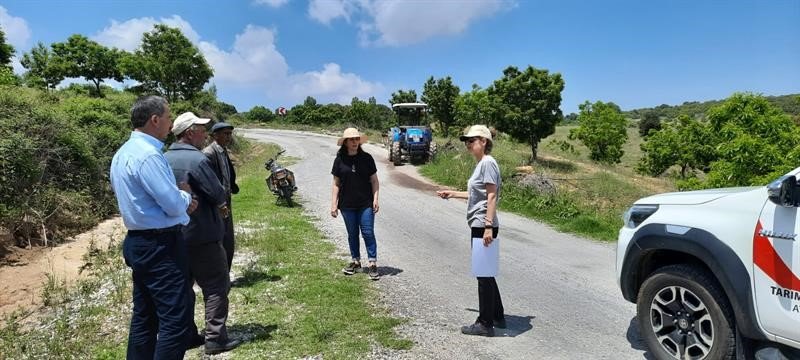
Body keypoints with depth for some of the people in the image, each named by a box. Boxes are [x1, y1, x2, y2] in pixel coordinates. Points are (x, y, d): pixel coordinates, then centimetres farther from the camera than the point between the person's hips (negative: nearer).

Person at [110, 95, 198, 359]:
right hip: (160, 246, -10)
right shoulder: (148, 155, -19)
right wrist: (185, 193, 2)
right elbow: (175, 205, -19)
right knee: (175, 320, -5)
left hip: (139, 242, 10)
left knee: (144, 317, 18)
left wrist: (180, 200, 9)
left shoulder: (124, 153, 12)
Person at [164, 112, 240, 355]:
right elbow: (218, 195, -18)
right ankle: (215, 339, 4)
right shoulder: (197, 159, -19)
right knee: (216, 286, 2)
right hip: (201, 235, -8)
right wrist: (221, 204, 7)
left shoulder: (164, 159, 6)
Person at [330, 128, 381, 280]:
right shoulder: (339, 160, 1)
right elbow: (336, 184, 4)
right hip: (347, 205, 2)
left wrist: (375, 199, -6)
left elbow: (374, 180, 3)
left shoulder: (367, 158, -1)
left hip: (366, 204, -1)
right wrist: (333, 204, -1)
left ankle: (373, 264, 4)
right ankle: (355, 261, 26)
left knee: (368, 233, -3)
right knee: (352, 234, 12)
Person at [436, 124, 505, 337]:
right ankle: (497, 316, 29)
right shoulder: (481, 164, 15)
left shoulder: (488, 163, -13)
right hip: (479, 226, 10)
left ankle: (485, 324, 9)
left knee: (484, 274, -1)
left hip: (483, 226, -10)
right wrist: (453, 194, 26)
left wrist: (488, 226, -23)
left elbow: (491, 196, -19)